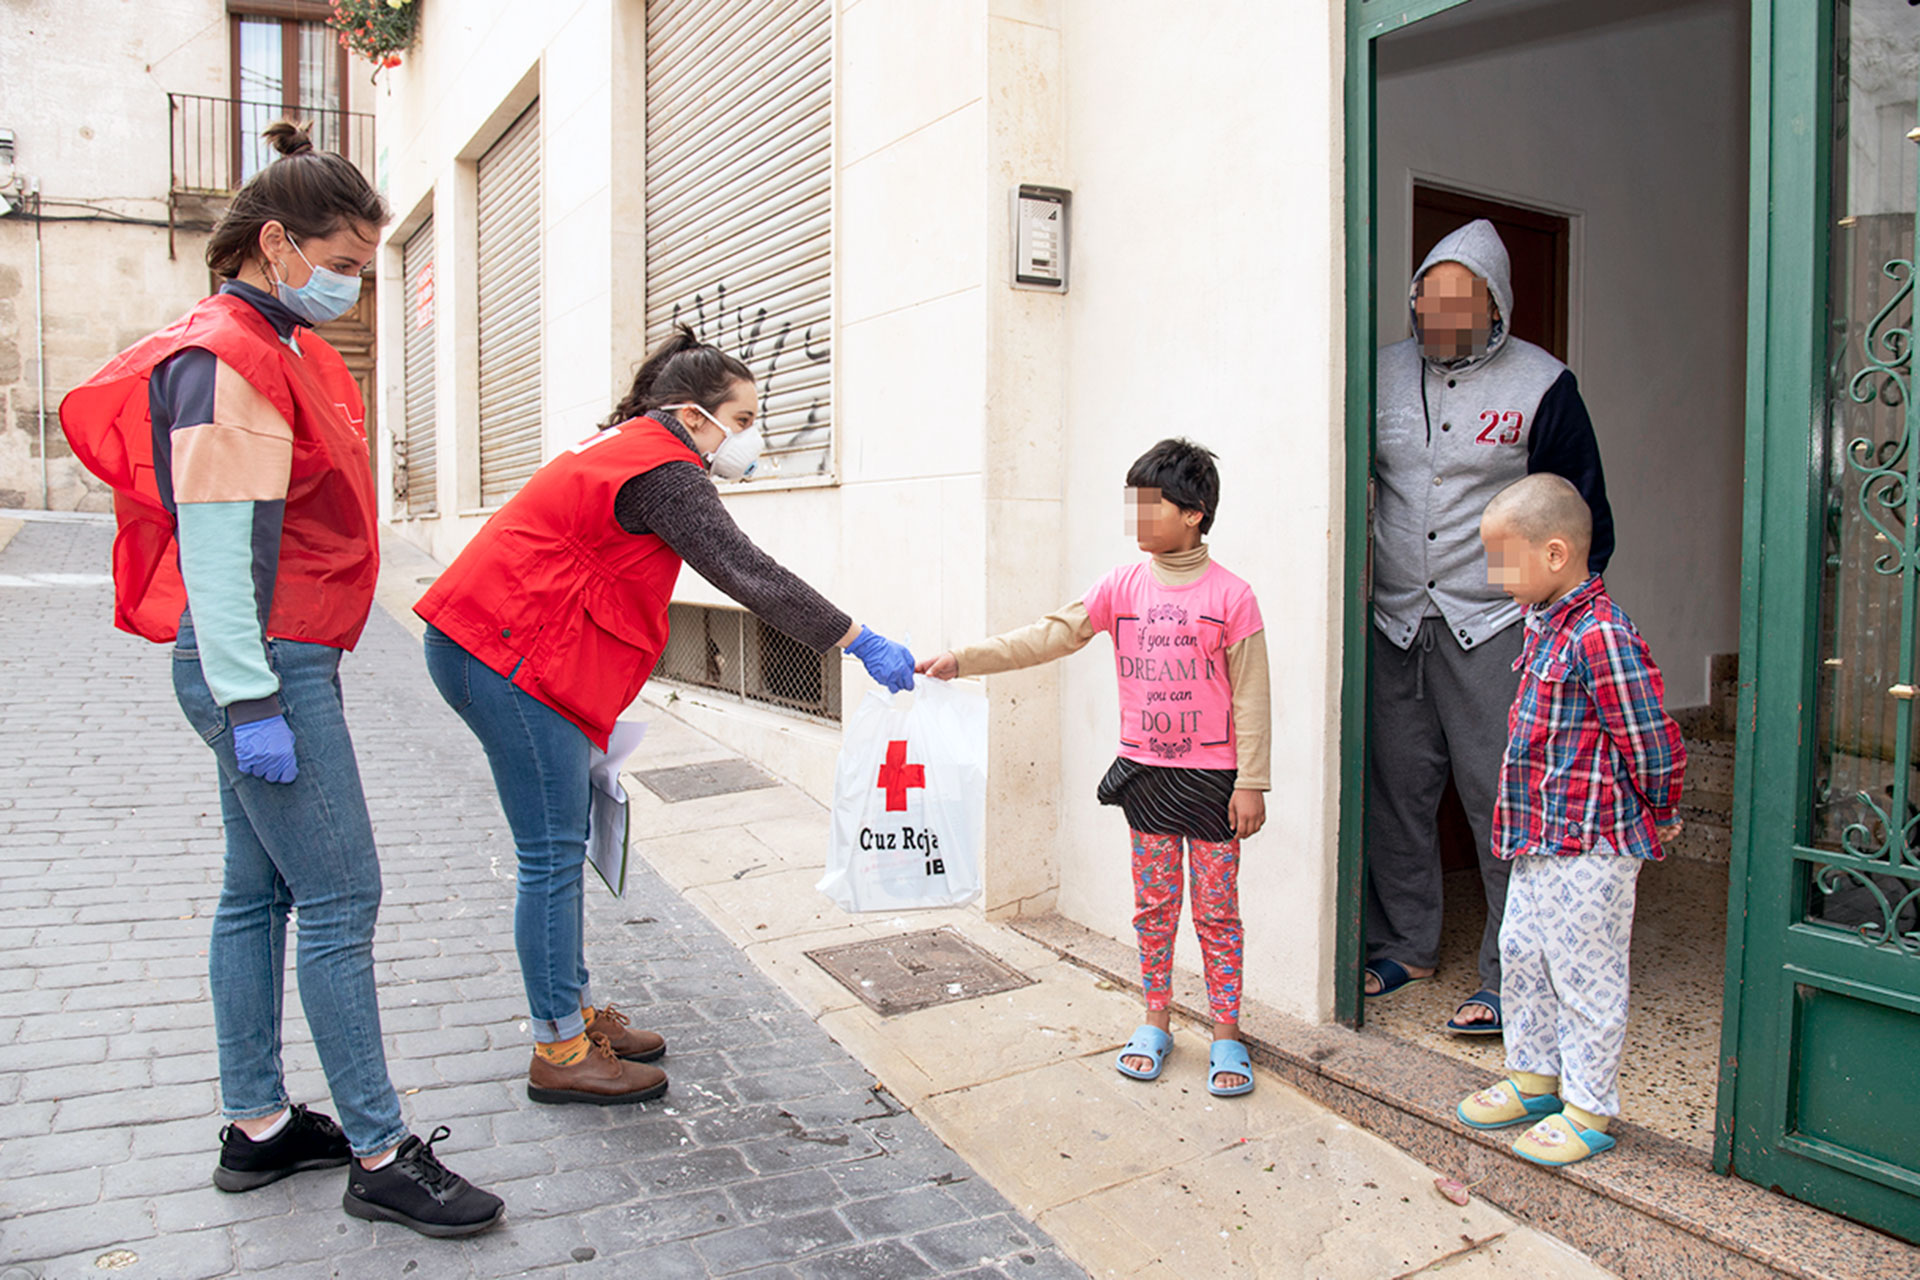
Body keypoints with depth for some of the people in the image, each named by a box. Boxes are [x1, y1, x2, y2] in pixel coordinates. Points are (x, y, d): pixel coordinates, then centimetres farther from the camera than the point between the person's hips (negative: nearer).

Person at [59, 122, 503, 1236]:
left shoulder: (285, 348, 17)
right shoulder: (224, 359, -13)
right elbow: (215, 547, -19)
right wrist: (250, 704, -21)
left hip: (286, 663, 10)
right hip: (265, 666, -10)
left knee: (260, 891, 14)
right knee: (341, 899, -6)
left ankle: (259, 1127, 26)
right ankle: (381, 1157, 4)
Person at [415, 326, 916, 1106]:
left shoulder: (628, 449, 18)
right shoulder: (661, 472, -14)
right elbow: (746, 574, -22)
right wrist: (861, 643, -22)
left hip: (484, 646, 11)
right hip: (508, 655, -11)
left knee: (561, 846, 14)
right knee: (552, 854, -5)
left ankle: (577, 1011, 25)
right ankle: (558, 1053, 6)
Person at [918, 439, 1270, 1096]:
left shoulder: (1230, 595, -9)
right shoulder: (1122, 585, 1)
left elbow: (1250, 696, -6)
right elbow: (1051, 635, -5)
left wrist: (1251, 783, -7)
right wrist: (962, 660, -14)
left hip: (1212, 777, -3)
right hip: (1144, 771, 3)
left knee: (1216, 911, 7)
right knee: (1153, 904, 13)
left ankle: (1226, 1034, 21)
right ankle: (1155, 1021, 29)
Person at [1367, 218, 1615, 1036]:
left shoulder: (1541, 385, -1)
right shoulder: (1381, 375, 8)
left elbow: (1582, 520, 3)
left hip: (1495, 627, -3)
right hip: (1395, 622, 4)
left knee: (1505, 799, -2)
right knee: (1394, 790, 8)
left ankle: (1511, 976, 11)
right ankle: (1404, 946, 24)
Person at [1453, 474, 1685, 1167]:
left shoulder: (1600, 635, -23)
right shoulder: (1542, 621, 8)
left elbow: (1653, 743, -19)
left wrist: (1656, 818, -4)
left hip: (1589, 847, -10)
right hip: (1540, 838, 10)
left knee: (1584, 973, 4)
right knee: (1521, 955, 19)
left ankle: (1590, 1109, 20)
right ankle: (1533, 1077, 36)